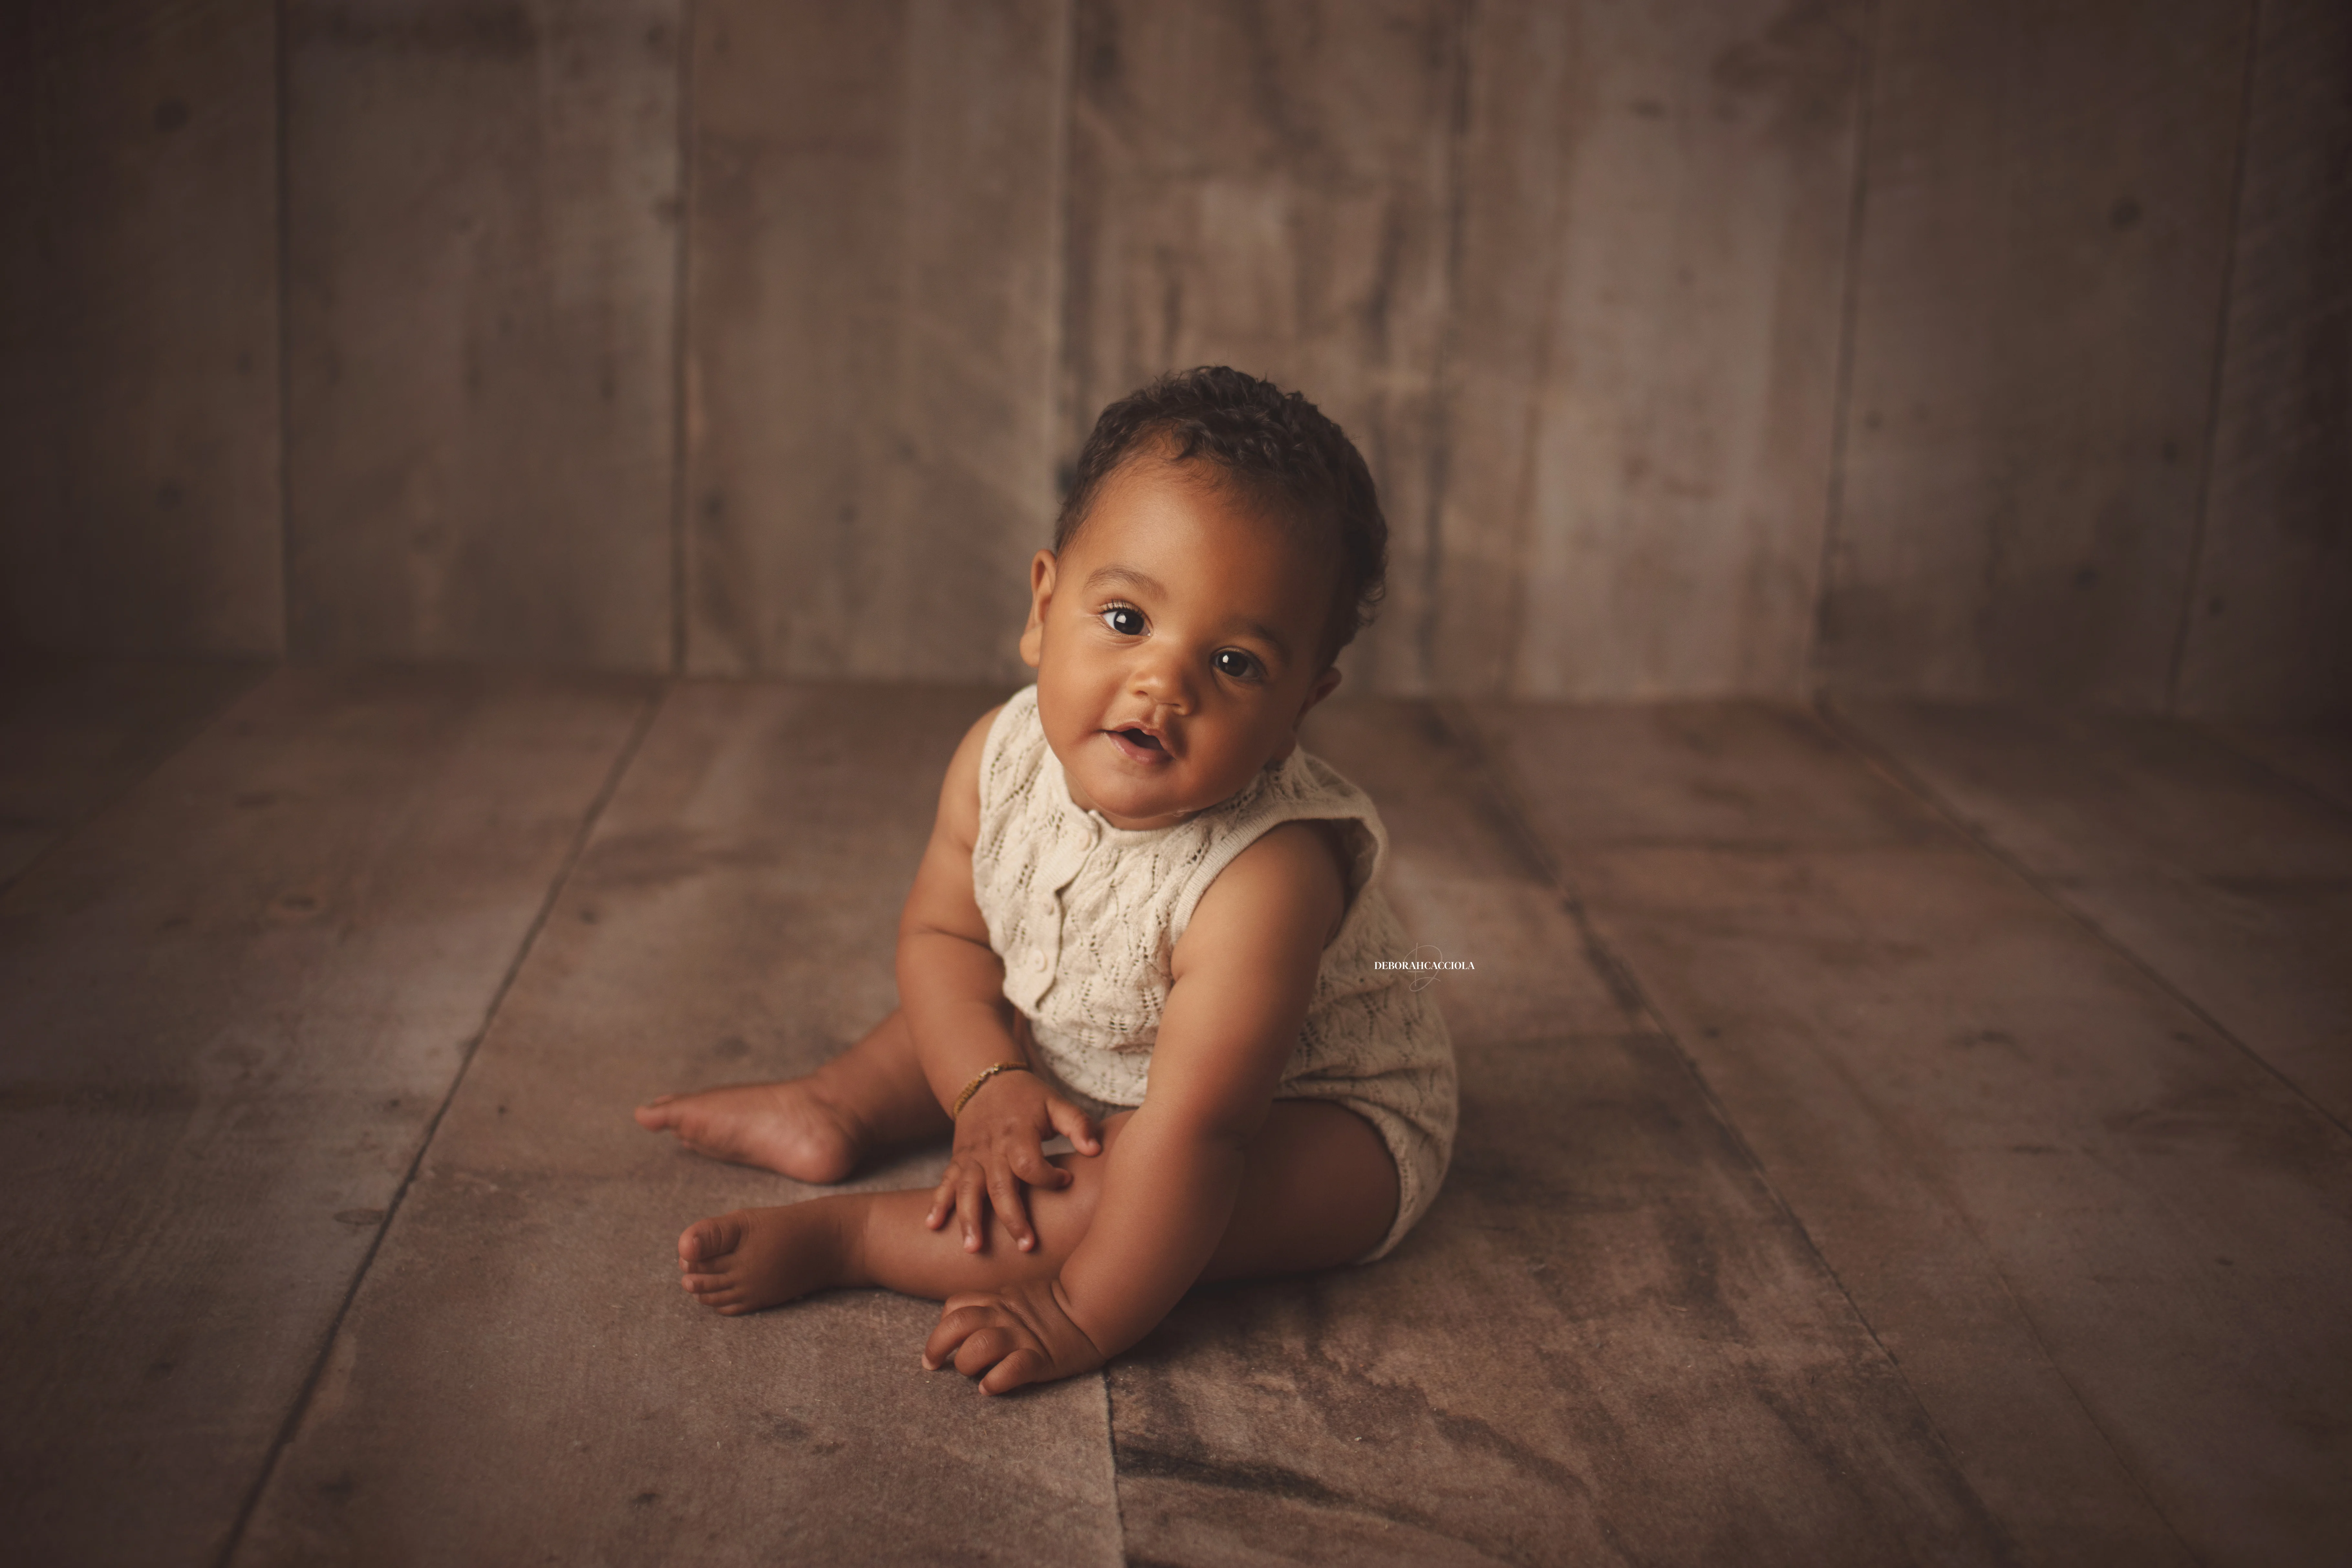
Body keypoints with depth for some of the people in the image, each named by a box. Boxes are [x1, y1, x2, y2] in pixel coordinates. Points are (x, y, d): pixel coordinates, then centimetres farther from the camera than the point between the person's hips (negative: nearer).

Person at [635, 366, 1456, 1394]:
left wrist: (1084, 1315, -37)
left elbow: (1194, 1128, -40)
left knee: (1163, 1180, -31)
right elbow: (943, 932, -3)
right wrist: (988, 1086, -19)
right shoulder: (1003, 760, -19)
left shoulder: (1262, 879, -40)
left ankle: (844, 1239, -23)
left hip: (1327, 1123, -7)